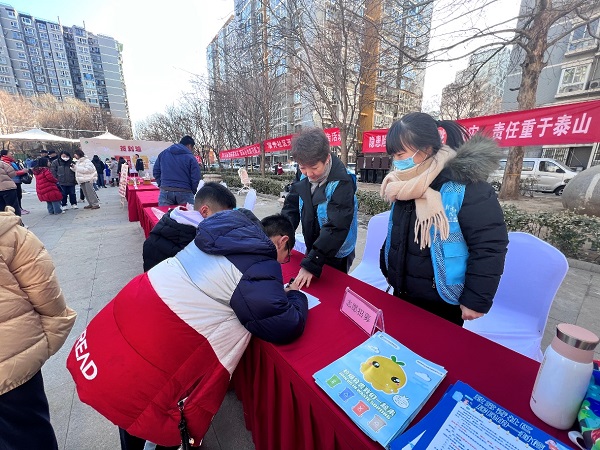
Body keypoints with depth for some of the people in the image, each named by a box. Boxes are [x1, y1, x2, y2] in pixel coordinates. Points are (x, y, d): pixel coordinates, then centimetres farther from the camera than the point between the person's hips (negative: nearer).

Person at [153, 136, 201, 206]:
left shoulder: (163, 154, 13)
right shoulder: (191, 158, -3)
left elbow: (156, 171, 15)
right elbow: (195, 179, -7)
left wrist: (161, 184, 19)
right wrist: (192, 192, 8)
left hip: (165, 191, 4)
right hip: (184, 193, -4)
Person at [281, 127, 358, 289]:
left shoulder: (342, 184, -25)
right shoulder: (304, 178, -8)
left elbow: (335, 228, -30)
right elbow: (291, 208, -1)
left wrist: (310, 264, -31)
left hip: (336, 257, -5)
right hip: (312, 251, 6)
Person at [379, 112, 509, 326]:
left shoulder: (467, 188, -22)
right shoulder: (408, 186, 1)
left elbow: (489, 247, -20)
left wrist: (476, 300, -16)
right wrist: (388, 270, 17)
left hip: (442, 304, -6)